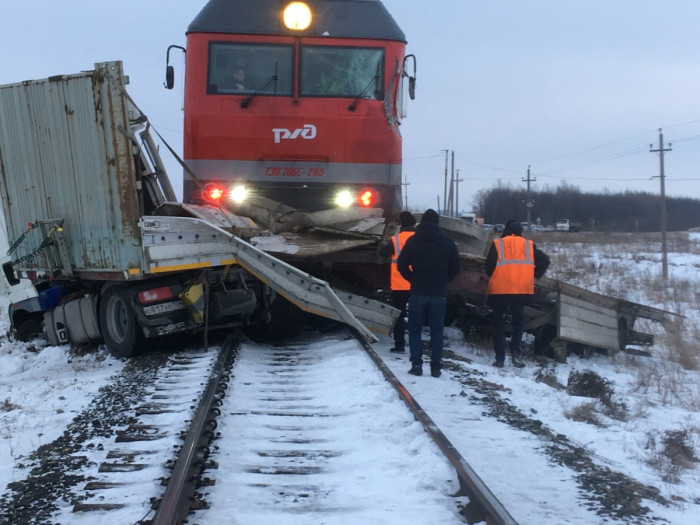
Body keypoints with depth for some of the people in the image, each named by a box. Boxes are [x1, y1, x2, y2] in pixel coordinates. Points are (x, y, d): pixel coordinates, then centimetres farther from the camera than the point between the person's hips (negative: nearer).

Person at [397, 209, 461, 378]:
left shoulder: (413, 241, -2)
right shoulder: (447, 242, 1)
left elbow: (402, 264, -5)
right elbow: (456, 267, 4)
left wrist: (413, 279, 9)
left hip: (418, 292, -1)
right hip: (438, 294, 1)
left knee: (415, 330, 7)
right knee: (436, 331, 7)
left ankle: (416, 365, 1)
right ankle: (436, 367, 5)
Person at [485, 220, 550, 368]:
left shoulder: (497, 244, 0)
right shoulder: (529, 245, 8)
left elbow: (488, 266, -5)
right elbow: (544, 260, 5)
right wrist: (535, 276, 14)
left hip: (499, 290, -1)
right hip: (522, 291, 2)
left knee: (498, 324, 11)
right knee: (518, 321, 19)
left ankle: (500, 358, 6)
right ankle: (515, 352, -1)